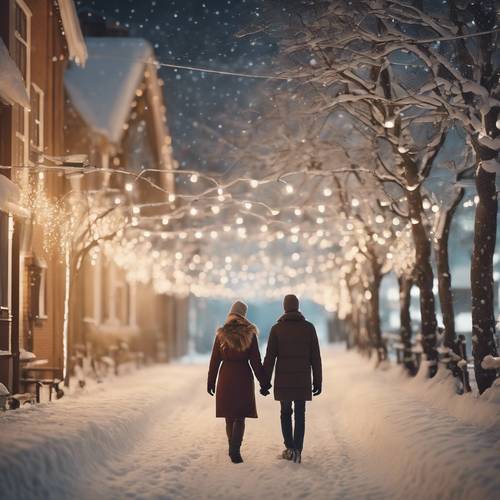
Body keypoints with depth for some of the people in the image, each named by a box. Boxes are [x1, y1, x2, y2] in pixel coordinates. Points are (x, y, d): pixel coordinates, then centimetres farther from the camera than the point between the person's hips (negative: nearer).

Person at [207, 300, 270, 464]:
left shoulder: (221, 334, -1)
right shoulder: (249, 334, -6)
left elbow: (215, 360, 2)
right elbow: (255, 361, -5)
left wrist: (211, 382, 10)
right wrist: (263, 382, 3)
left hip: (226, 378, 2)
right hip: (244, 377, -2)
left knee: (229, 416, 14)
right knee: (240, 417, 1)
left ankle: (233, 448, 23)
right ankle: (235, 450, -16)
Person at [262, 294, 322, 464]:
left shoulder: (277, 328, -3)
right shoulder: (309, 327, -1)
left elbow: (269, 358, -5)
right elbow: (315, 357, -1)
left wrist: (265, 383, -1)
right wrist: (317, 381, 6)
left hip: (283, 380, 0)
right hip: (303, 380, 0)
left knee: (286, 412, 15)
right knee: (300, 415, 8)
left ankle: (290, 448, 5)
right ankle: (297, 452, 2)